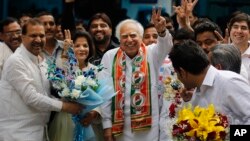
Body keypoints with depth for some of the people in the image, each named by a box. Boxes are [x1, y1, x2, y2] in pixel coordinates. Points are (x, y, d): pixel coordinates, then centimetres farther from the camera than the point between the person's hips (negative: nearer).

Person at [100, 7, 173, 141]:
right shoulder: (110, 57, 2)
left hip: (147, 125, -1)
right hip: (119, 124, 1)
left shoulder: (151, 53, 0)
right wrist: (107, 125, -2)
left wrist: (161, 30, -44)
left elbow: (166, 45, -21)